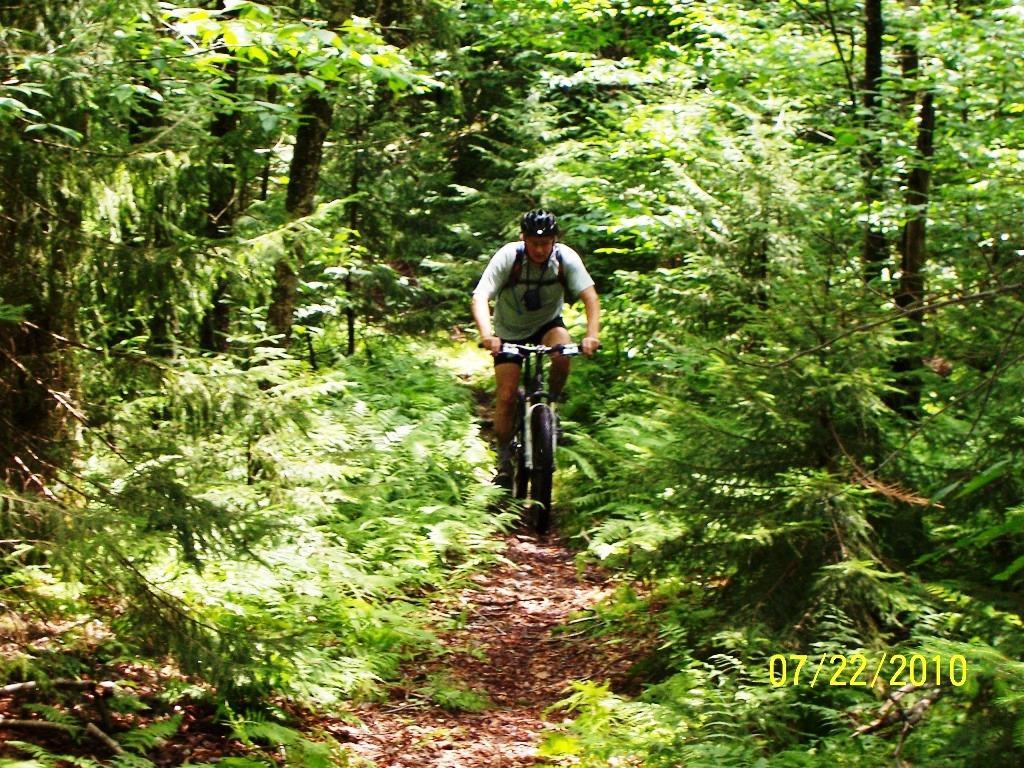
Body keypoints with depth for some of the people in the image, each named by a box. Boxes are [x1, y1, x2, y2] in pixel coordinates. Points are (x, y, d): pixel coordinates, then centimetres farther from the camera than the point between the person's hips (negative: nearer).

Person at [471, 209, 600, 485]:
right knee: (506, 397, -9)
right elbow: (481, 297, -35)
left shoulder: (566, 258, -22)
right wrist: (486, 334, -52)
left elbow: (590, 297, -26)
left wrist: (592, 335, -44)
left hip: (547, 324, 1)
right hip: (510, 331, -1)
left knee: (563, 353, -32)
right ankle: (504, 462, 8)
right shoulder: (507, 256, -27)